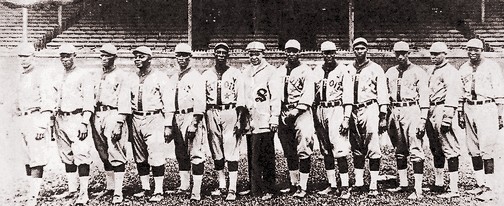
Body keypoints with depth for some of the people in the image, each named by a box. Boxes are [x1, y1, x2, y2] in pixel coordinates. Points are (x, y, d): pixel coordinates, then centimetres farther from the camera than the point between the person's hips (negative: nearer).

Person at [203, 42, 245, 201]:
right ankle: (221, 186, 20)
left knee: (231, 151, -7)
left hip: (230, 112, -3)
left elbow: (240, 98, 0)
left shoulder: (235, 73, 5)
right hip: (211, 113, 3)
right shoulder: (206, 75, 12)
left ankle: (232, 189, -3)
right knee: (216, 152, 8)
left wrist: (239, 119, -8)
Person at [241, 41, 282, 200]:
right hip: (250, 120, 5)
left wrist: (274, 118, -10)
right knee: (252, 156, 8)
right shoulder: (245, 72, 17)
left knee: (266, 156, -2)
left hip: (265, 121, -5)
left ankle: (268, 190, 7)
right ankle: (255, 188, 17)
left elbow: (276, 97, -5)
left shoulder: (270, 71, -1)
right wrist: (241, 118, 17)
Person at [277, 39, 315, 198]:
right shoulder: (279, 71, 15)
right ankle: (294, 184, 20)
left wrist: (296, 110, -16)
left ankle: (302, 187, -4)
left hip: (301, 111, -5)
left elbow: (308, 95, -7)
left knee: (304, 150, -11)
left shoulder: (306, 71, 1)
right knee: (289, 152, 10)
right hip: (284, 113, 5)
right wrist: (281, 113, 3)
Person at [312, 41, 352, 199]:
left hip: (336, 110, -5)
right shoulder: (317, 71, 12)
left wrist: (346, 118, -13)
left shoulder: (342, 70, -2)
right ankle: (332, 186, 18)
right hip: (320, 111, 5)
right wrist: (314, 117, 11)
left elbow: (348, 96, -6)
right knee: (326, 152, 9)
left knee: (340, 151, -9)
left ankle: (345, 188, -1)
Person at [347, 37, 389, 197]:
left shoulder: (376, 69, 4)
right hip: (353, 110, 4)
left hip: (370, 109, -4)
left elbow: (382, 94, -1)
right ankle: (358, 183, 17)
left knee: (373, 149, -7)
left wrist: (383, 116, -7)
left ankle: (373, 186, -3)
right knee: (357, 149, 9)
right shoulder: (348, 70, 14)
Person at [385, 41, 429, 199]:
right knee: (399, 151, 11)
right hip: (395, 111, 6)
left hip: (412, 111, -6)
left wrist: (423, 119, -13)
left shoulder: (418, 72, 0)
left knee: (415, 150, -8)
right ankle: (403, 184, 21)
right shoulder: (390, 72, 15)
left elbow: (424, 97, -5)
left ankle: (418, 190, -6)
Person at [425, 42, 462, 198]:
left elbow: (452, 94, -17)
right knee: (435, 149, 15)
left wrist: (447, 116, -25)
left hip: (442, 109, -9)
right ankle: (438, 184, 27)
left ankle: (454, 189, -6)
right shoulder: (430, 71, 19)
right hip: (430, 110, 9)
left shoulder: (450, 72, -7)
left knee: (450, 149, -8)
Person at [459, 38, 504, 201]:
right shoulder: (463, 69, 13)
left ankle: (489, 188, -1)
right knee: (473, 150, 8)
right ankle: (480, 184, 18)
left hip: (487, 109, -5)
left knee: (486, 150, -7)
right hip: (469, 109, 5)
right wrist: (460, 114, 14)